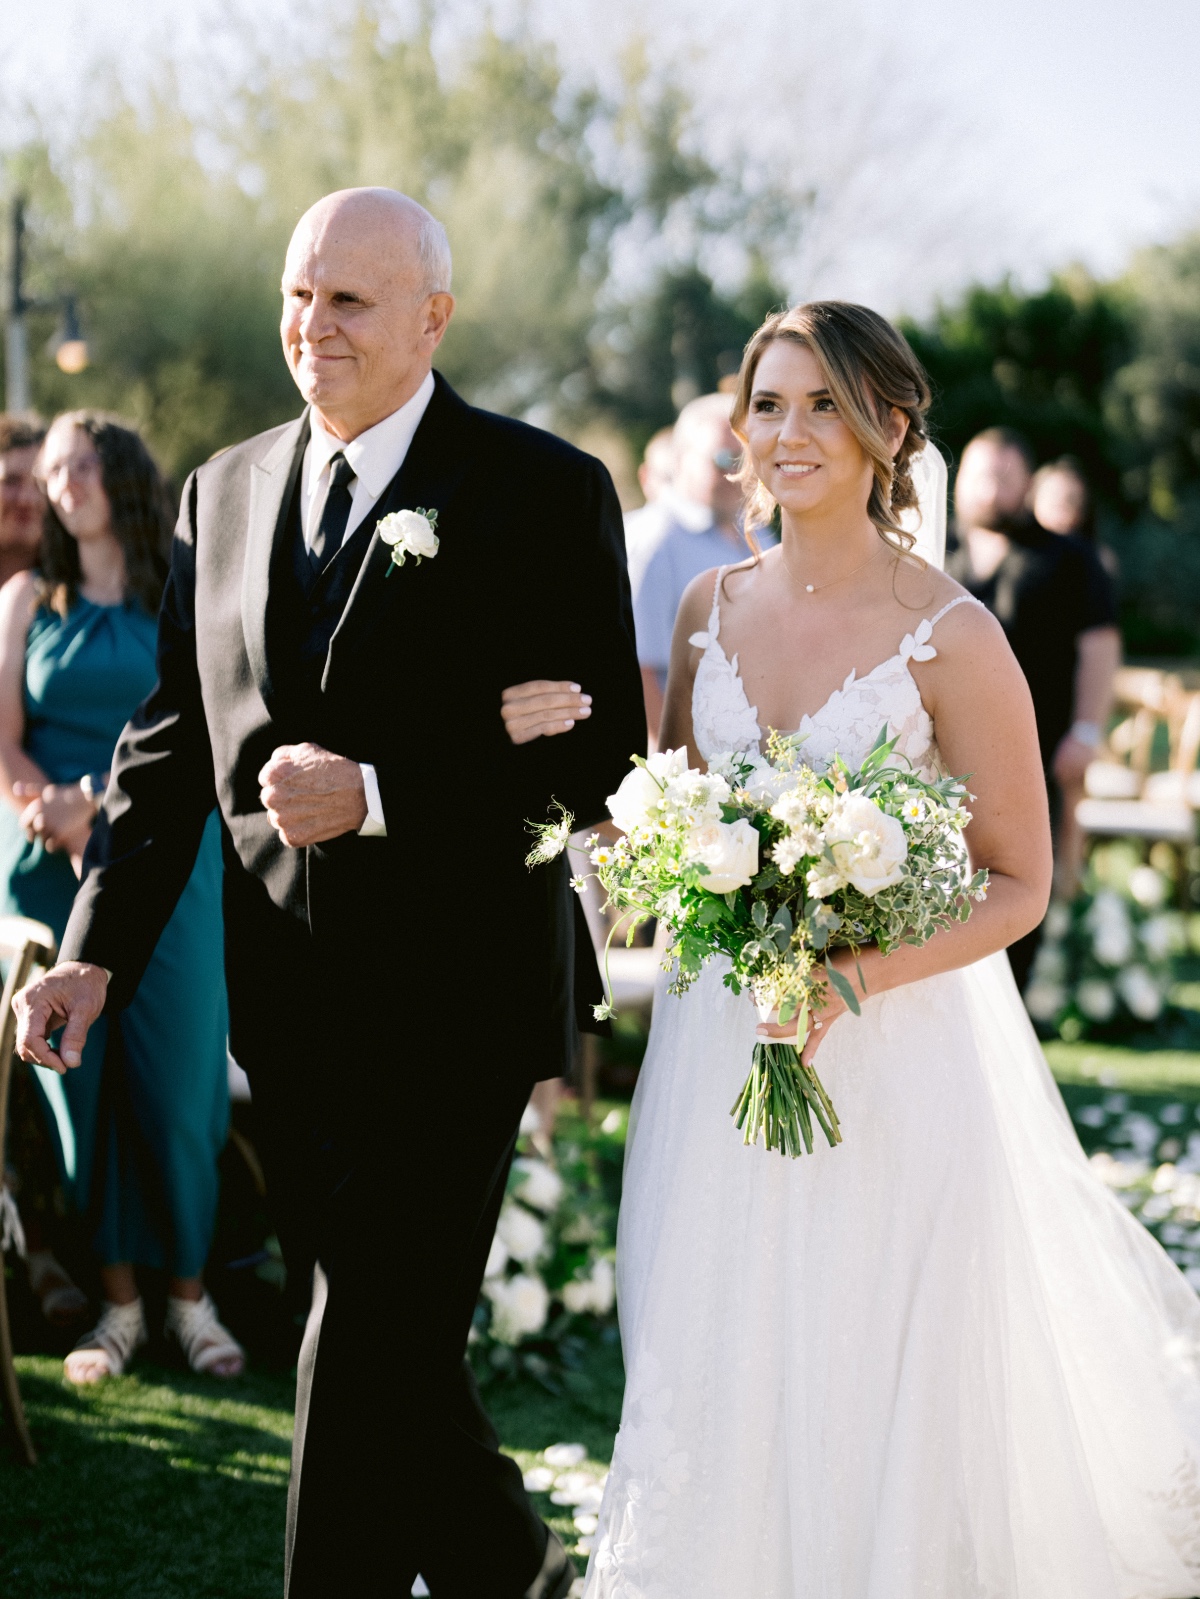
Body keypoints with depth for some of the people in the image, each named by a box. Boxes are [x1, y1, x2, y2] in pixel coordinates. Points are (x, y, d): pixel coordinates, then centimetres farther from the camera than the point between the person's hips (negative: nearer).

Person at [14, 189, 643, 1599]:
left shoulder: (543, 490, -6)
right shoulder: (223, 492, 10)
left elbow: (600, 753, -10)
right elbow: (171, 740, 11)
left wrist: (376, 793, -20)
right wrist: (95, 950, 1)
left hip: (452, 996, -6)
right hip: (287, 1001, 6)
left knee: (371, 1359, -5)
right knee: (381, 1339, 16)